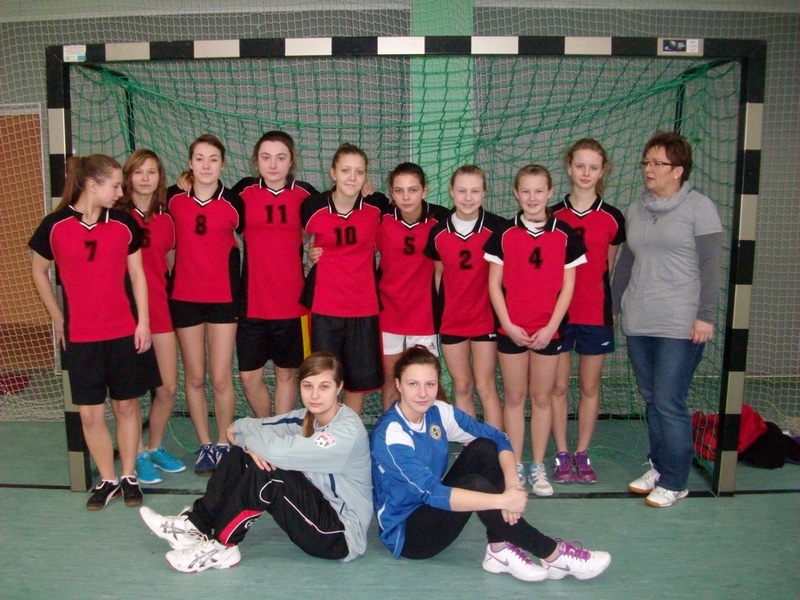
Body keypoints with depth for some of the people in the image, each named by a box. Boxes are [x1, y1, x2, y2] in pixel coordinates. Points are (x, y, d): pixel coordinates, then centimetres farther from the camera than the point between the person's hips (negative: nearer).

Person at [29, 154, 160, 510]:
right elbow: (39, 272, 9)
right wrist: (56, 318, 7)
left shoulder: (123, 224, -1)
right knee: (90, 413, 5)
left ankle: (129, 476, 24)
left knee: (126, 405, 8)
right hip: (80, 337, 0)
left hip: (124, 333, 1)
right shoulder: (54, 226, -4)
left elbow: (136, 274, 4)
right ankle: (107, 480, 22)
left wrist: (143, 321, -2)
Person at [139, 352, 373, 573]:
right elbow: (242, 427, -2)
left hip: (342, 537, -8)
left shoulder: (347, 431, -24)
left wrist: (244, 430, -15)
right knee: (242, 454, -2)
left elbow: (279, 451, -35)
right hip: (320, 510, 8)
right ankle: (196, 524, 0)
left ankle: (221, 545, -11)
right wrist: (249, 442, -26)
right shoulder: (307, 417, 2)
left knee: (268, 470, -27)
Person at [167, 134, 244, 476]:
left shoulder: (233, 202, -5)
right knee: (194, 377, 8)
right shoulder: (173, 198, -1)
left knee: (221, 379, 0)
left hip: (223, 297, -1)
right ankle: (205, 446, 22)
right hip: (184, 297, 2)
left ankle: (223, 445, 18)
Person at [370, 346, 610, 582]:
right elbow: (431, 492, -33)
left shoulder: (438, 412, -6)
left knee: (483, 448, -12)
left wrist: (512, 482, -24)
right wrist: (502, 500, -36)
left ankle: (500, 548, -15)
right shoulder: (390, 434, -26)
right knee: (476, 485, -30)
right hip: (405, 533, -7)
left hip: (433, 507, 7)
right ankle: (553, 555, -18)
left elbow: (497, 438, -5)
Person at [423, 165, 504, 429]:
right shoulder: (438, 232, -2)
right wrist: (435, 312, 8)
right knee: (461, 387, 12)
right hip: (451, 320, 3)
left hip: (486, 318, -3)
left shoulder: (497, 228, -11)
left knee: (485, 387, 1)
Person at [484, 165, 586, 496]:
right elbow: (494, 284, 0)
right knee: (514, 397, 8)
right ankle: (515, 466, 19)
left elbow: (567, 286, 1)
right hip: (511, 329, 0)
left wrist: (551, 327, -7)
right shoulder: (504, 233, 0)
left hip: (548, 330, 0)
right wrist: (508, 325, -8)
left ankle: (538, 467, 20)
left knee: (542, 398, 9)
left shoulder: (565, 234, 0)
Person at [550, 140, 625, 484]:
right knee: (558, 386, 6)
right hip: (558, 312, 0)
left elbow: (613, 269, 8)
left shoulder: (612, 218, 1)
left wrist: (614, 308, 4)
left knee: (590, 387, 9)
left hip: (596, 314, 0)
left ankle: (582, 455, 23)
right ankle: (562, 455, 19)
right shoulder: (553, 216, 1)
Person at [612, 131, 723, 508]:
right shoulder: (635, 210, 13)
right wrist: (614, 305, 18)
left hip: (680, 325, -5)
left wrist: (705, 316, -11)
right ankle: (658, 467, 25)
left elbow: (710, 266, -6)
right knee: (651, 400, 11)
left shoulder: (699, 208, -3)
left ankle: (674, 482, 8)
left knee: (669, 404, -5)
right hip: (637, 323, 6)